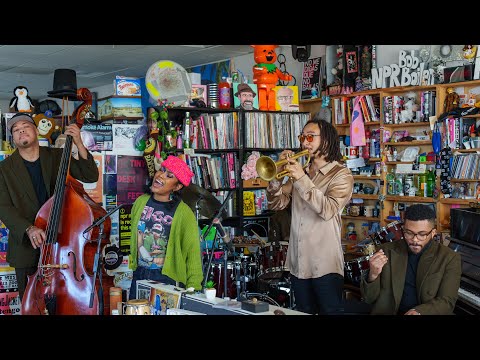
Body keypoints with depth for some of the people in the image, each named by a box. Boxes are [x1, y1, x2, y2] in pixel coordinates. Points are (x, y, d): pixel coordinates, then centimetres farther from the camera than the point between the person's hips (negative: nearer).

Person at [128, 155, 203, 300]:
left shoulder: (183, 213, -11)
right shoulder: (141, 202, 3)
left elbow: (192, 252, -11)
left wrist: (193, 289, -17)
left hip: (168, 279, -4)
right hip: (139, 276, 4)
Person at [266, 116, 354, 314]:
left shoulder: (341, 174, -5)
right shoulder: (299, 171, 12)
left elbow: (328, 210, -21)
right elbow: (276, 204, 8)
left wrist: (302, 179, -24)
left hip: (324, 266, -6)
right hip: (297, 263, 6)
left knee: (330, 311, 1)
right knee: (303, 312, 15)